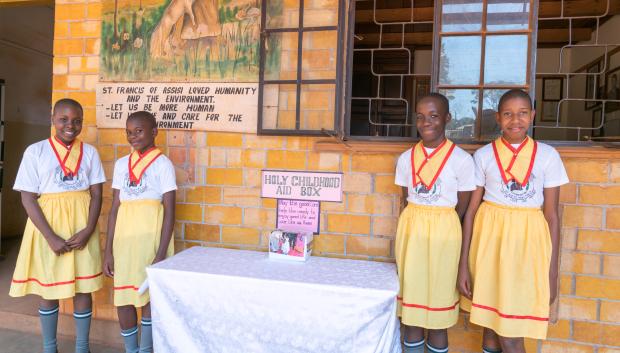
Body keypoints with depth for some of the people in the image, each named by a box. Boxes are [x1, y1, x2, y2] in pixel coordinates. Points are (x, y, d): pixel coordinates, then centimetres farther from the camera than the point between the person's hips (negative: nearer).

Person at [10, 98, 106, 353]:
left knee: (83, 287, 6)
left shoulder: (89, 152, 2)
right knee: (48, 288, 10)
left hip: (81, 226, 1)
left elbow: (96, 194, 2)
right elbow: (28, 198, -7)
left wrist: (88, 230, -12)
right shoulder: (36, 151, -4)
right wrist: (51, 237, -15)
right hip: (48, 226, -1)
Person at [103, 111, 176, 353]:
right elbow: (115, 207, 8)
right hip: (124, 235, 4)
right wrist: (108, 250, 4)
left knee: (150, 296, 6)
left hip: (151, 233, -4)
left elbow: (169, 211, -9)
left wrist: (161, 254, -14)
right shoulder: (121, 164, 8)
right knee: (122, 297, 8)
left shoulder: (163, 164, -5)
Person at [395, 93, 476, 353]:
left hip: (443, 231, -3)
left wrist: (436, 223, -1)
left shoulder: (461, 160, -8)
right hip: (411, 228, 4)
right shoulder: (406, 158, 3)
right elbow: (409, 197, 10)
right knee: (411, 293, 11)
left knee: (439, 296, 7)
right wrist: (419, 222, 0)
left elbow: (462, 207, -2)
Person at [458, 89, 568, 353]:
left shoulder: (547, 156, 1)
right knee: (490, 322, 11)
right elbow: (471, 210, 0)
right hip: (490, 236, 1)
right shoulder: (483, 155, 0)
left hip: (527, 240, 0)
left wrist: (552, 271, 1)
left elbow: (552, 214, 3)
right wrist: (463, 264, -3)